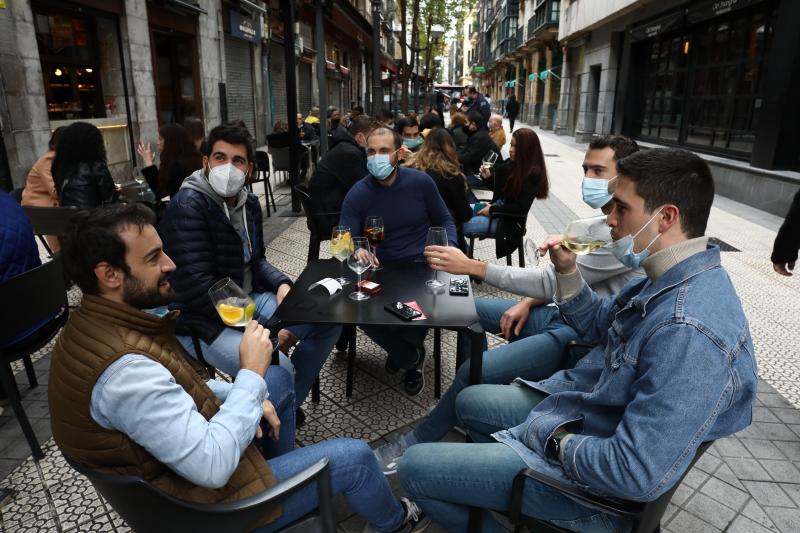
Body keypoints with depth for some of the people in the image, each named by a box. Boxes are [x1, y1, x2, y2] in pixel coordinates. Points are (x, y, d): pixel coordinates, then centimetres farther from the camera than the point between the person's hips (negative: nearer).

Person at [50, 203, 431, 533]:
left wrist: (243, 395, -4)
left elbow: (172, 386, 8)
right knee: (352, 457, -2)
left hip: (182, 456, 9)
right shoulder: (124, 368, -37)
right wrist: (251, 374, -26)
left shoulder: (95, 324, -5)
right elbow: (213, 466, -36)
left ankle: (286, 473, 38)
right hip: (201, 496, -9)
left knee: (279, 379, 20)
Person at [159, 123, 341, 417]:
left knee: (328, 321, 2)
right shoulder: (187, 206, -19)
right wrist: (262, 328, -23)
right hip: (202, 321, -8)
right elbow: (199, 286, -25)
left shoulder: (249, 202, 5)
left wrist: (281, 283, -3)